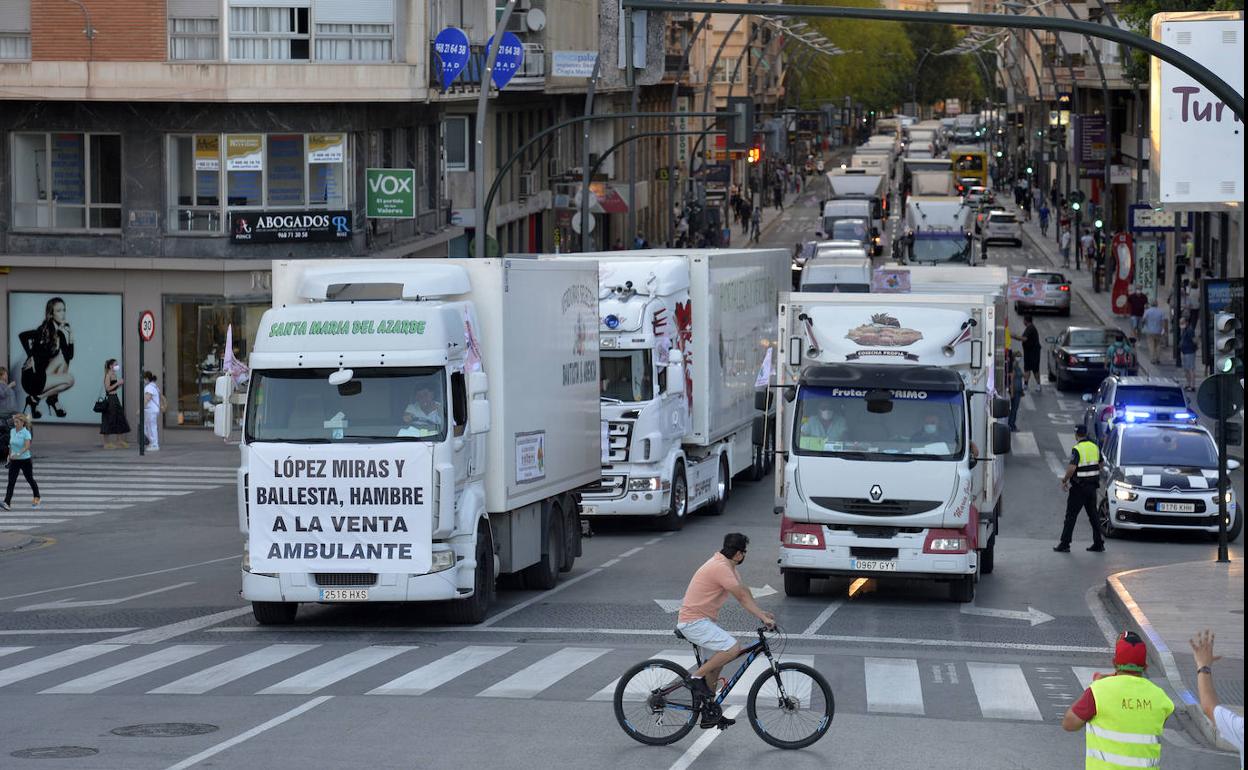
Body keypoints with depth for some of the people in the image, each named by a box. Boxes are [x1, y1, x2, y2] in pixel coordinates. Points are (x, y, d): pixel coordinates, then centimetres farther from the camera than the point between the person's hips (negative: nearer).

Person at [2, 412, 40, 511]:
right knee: (11, 482, -7)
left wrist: (18, 454, -39)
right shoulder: (12, 431, 3)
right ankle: (7, 503, -16)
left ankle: (36, 497, 37)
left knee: (30, 480, 14)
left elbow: (27, 446, -27)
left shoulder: (26, 433, -15)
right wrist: (10, 455, 18)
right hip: (14, 461, 4)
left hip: (25, 460, -4)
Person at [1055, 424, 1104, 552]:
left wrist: (1064, 480, -13)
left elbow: (1072, 468, -25)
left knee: (1071, 515, -1)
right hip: (1092, 486, 7)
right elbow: (1100, 465, 15)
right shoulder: (1094, 447, 6)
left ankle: (1064, 544, 1)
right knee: (1093, 514, 13)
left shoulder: (1077, 449, -16)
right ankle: (1098, 543, 13)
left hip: (1079, 487, -7)